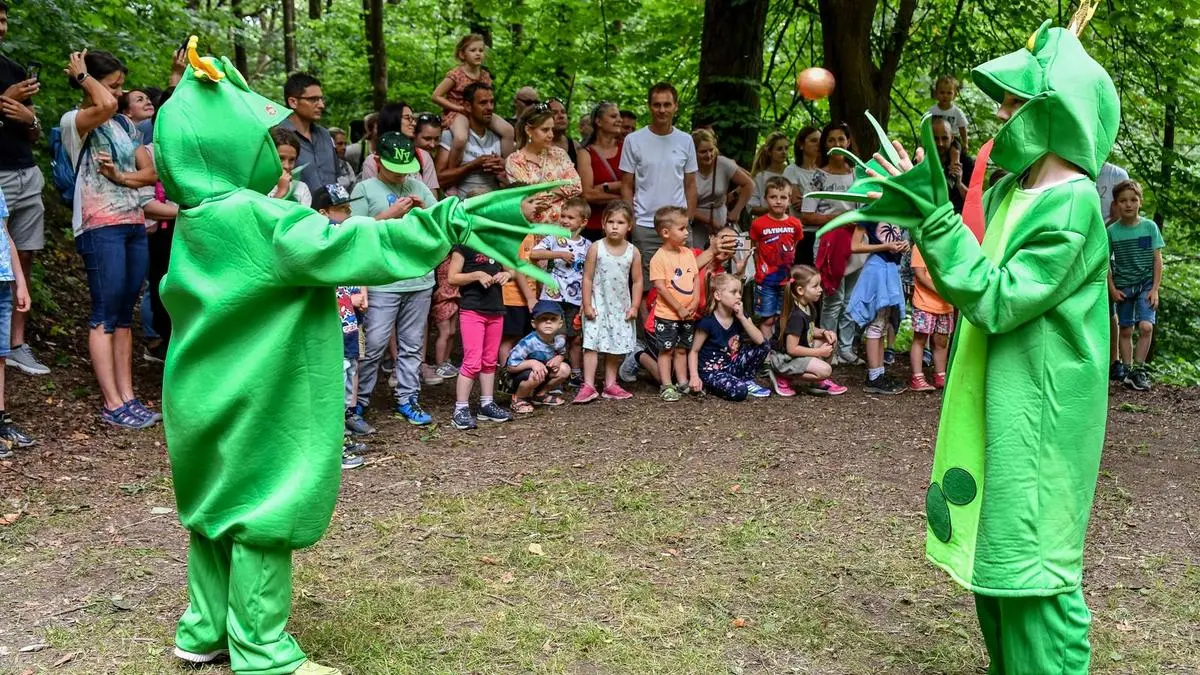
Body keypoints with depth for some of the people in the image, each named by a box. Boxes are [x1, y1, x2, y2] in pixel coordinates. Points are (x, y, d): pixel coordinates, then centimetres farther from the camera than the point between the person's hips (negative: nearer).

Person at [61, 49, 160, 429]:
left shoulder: (125, 126, 17)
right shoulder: (74, 121, -4)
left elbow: (151, 172, 11)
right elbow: (106, 106, -26)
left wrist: (120, 176, -8)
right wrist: (81, 75, -8)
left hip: (134, 225, 7)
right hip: (100, 227, -7)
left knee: (125, 314, 6)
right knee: (105, 314, -7)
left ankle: (127, 397, 8)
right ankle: (112, 405, -7)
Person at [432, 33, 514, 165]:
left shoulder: (485, 76, 4)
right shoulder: (456, 74, -13)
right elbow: (436, 96, -13)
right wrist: (459, 108, -17)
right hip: (456, 113, -6)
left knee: (508, 130, -11)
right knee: (460, 138, -37)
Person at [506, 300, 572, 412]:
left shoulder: (560, 340, -13)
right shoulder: (528, 342, -31)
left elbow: (562, 353, 10)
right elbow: (510, 366, -29)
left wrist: (559, 358, -14)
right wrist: (532, 363, -39)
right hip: (521, 374, -7)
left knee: (565, 369, -10)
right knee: (536, 375, -36)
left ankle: (541, 394, 11)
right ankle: (518, 398, -6)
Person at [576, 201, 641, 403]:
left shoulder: (632, 252, -1)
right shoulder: (596, 248, -8)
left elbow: (637, 281, 4)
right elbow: (587, 278, -6)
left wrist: (634, 306, -1)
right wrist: (587, 305, -9)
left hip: (621, 307, 3)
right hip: (598, 305, -3)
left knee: (617, 347, 10)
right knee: (592, 344, -8)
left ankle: (610, 384, 21)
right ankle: (588, 386, -7)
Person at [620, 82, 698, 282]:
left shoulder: (686, 141, 7)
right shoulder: (634, 140, 0)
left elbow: (690, 185, 12)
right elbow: (627, 186, 3)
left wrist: (688, 218, 4)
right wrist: (630, 221, -3)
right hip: (644, 226, -2)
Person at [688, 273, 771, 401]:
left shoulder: (740, 316, -1)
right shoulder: (708, 322, -18)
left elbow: (760, 340, -13)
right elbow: (694, 351, -11)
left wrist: (742, 317, -18)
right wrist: (695, 377, -24)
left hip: (731, 365, 6)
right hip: (711, 371, -6)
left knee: (765, 344, -6)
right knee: (739, 391, -33)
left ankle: (747, 381, 8)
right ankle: (708, 385, -2)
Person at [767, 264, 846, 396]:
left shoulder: (808, 308, 2)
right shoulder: (797, 316, -26)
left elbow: (809, 330, 19)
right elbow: (792, 349, -25)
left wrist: (824, 332, -2)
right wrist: (819, 352, -17)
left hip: (800, 352, 10)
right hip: (786, 359, -10)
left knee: (829, 341, 7)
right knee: (825, 370, -23)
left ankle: (818, 380, 10)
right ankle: (785, 378, -9)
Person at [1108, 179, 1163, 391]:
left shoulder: (1150, 227, -3)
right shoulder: (1112, 231, -3)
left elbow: (1157, 259, 0)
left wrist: (1155, 288, -6)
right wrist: (1112, 289, -4)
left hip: (1146, 284, -1)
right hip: (1123, 286, 1)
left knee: (1146, 326, -14)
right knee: (1126, 330, 4)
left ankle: (1138, 369, -4)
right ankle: (1127, 371, 12)